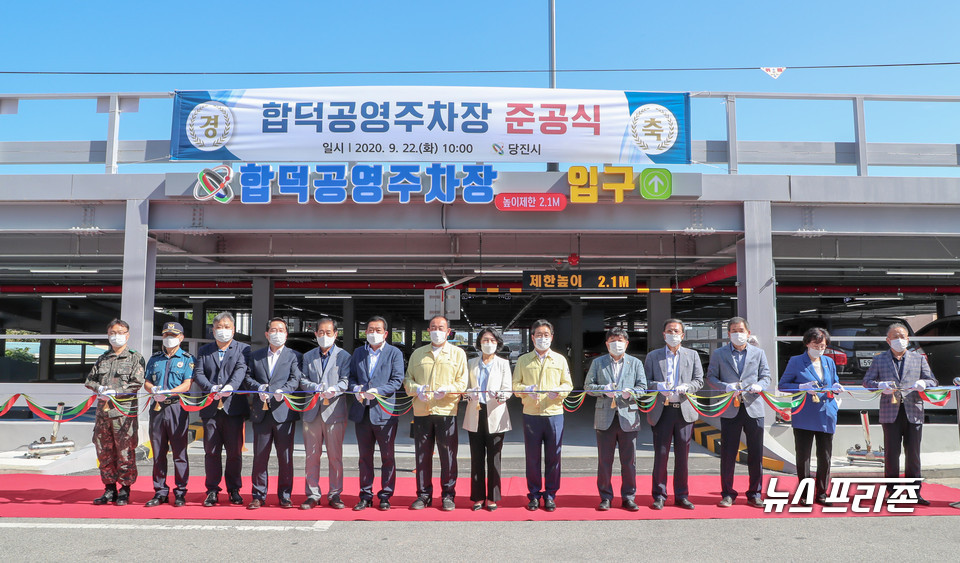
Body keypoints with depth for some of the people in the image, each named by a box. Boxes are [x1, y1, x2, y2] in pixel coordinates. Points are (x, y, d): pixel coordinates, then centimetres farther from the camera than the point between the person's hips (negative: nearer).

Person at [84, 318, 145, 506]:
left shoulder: (135, 357, 2)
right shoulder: (103, 358, 18)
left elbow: (137, 383, -7)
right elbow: (89, 380, 18)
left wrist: (115, 392, -15)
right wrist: (99, 388, -3)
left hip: (125, 411, -5)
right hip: (103, 410, 6)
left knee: (125, 452, -4)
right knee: (104, 451, 9)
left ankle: (124, 491, 5)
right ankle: (109, 489, 20)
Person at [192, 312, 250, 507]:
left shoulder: (243, 349, 7)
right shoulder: (204, 350, 16)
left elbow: (241, 370, -10)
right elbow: (198, 373, 4)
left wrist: (230, 386, -28)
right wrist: (211, 388, -16)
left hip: (233, 406, -2)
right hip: (210, 408, 2)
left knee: (234, 451, 2)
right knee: (211, 450, 4)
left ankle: (234, 490, 14)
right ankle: (212, 490, 14)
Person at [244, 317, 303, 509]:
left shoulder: (294, 356, 7)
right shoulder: (255, 356, 16)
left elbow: (295, 380, -5)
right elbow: (247, 377, 11)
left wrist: (282, 391, -22)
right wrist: (258, 388, -8)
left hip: (283, 411, -2)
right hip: (261, 412, 2)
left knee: (285, 457, 2)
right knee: (260, 456, 6)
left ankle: (285, 495, 11)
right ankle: (258, 495, 15)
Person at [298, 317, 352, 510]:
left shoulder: (344, 356, 6)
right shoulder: (308, 356, 15)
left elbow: (345, 380, -3)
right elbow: (303, 380, 7)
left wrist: (334, 390, -22)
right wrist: (318, 389, -12)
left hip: (334, 410, -2)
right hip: (312, 411, 3)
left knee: (335, 456, 1)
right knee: (312, 455, 5)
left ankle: (334, 495, 11)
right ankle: (312, 495, 14)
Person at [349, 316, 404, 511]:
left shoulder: (394, 353, 2)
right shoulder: (358, 353, 15)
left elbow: (397, 380, -5)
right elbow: (351, 377, 13)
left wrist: (377, 391, -18)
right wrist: (355, 388, -8)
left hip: (384, 411, -3)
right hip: (361, 412, 4)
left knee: (387, 456, 3)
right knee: (365, 456, 10)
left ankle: (385, 496, 13)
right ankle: (366, 495, 19)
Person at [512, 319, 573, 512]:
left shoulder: (560, 359, 12)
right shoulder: (523, 360, 11)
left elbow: (568, 384, 10)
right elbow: (515, 384, 7)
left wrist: (558, 391, -11)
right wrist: (527, 390, -13)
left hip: (554, 413, 0)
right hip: (531, 414, 0)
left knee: (553, 456, 2)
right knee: (532, 456, 2)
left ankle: (550, 494, 15)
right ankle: (534, 494, 16)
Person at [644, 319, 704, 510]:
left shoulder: (692, 355, 13)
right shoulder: (653, 356, 10)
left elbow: (699, 381, 8)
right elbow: (646, 382, 6)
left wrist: (685, 387, -12)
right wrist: (658, 386, -14)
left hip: (684, 410, 1)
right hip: (661, 410, -1)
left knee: (683, 455, 5)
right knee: (661, 453, -1)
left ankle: (682, 496, 16)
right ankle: (659, 496, 9)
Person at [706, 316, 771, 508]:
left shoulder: (758, 353, 12)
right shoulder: (718, 354, 8)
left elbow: (766, 376, 11)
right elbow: (711, 377, 6)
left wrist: (759, 386, -12)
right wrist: (725, 386, -13)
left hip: (754, 408, 1)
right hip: (730, 410, -1)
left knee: (756, 454, 5)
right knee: (727, 454, 1)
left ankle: (754, 494, 18)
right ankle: (727, 494, 12)